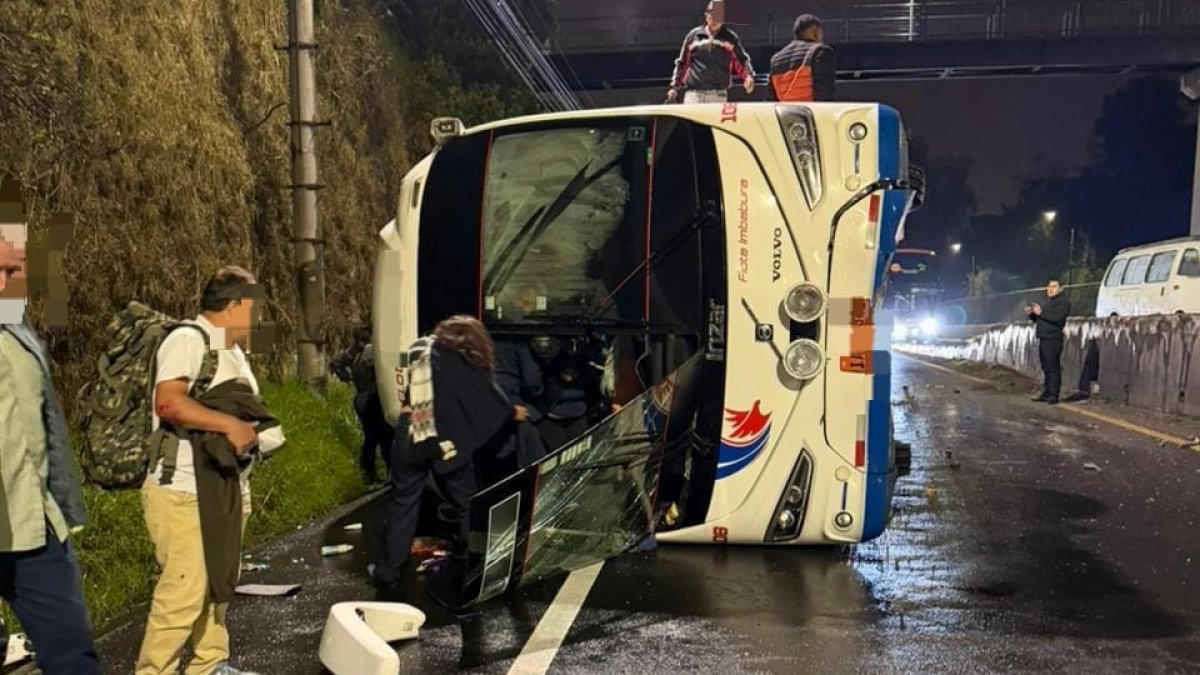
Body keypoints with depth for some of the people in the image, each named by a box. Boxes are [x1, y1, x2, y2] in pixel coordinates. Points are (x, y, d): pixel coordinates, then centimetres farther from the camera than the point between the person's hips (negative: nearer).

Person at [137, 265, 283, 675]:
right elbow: (168, 402, -30)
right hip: (184, 496, -10)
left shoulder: (232, 350, 17)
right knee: (183, 592, -9)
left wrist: (256, 435, 7)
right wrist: (231, 425, -28)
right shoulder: (188, 340, -15)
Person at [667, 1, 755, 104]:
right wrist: (675, 86, 10)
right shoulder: (693, 35, 8)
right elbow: (682, 63, 14)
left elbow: (742, 60, 6)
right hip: (693, 93, 0)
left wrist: (748, 76, -13)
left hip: (718, 95, 0)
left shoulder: (730, 38, 6)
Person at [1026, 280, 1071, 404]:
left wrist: (1041, 312, -21)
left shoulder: (1063, 302, -5)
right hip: (1044, 339, 9)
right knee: (1046, 368, 12)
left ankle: (1054, 395, -10)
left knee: (1053, 368, -10)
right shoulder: (1049, 302, 25)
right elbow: (1039, 319, 28)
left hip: (1053, 339, -9)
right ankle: (1046, 393, 17)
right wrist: (1031, 314, 9)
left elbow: (1057, 317, -21)